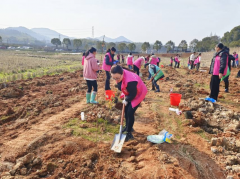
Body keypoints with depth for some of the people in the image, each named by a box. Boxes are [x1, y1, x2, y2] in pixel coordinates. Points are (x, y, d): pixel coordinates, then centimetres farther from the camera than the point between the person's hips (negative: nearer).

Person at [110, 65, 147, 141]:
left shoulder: (130, 81, -43)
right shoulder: (120, 75, -18)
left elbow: (133, 95, -29)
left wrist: (126, 100, -12)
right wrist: (125, 98, 1)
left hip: (138, 94, -8)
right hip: (130, 94, 8)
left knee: (130, 112, -12)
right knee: (126, 110, 16)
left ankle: (129, 133, 2)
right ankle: (127, 126, 38)